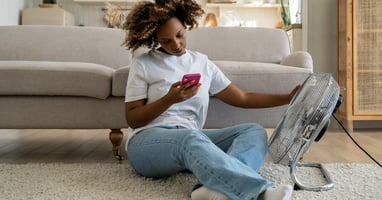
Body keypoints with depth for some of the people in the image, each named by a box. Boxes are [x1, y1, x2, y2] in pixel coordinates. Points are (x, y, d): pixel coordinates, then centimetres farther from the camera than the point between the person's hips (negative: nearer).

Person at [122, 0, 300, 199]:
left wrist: (288, 98, 8)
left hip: (191, 138, 5)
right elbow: (132, 120, 0)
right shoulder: (143, 63, 5)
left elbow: (243, 98, 15)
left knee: (254, 131, -16)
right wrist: (169, 99, -15)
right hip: (147, 141, -4)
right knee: (192, 138, -38)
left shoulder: (202, 62, 15)